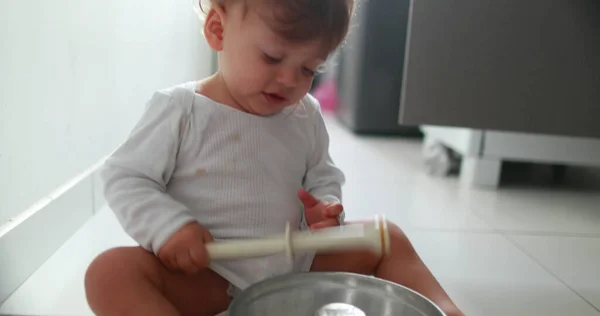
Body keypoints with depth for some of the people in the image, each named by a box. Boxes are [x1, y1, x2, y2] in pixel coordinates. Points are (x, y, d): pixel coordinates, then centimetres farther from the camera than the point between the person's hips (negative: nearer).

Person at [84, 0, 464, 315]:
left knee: (387, 239, 0)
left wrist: (326, 206, -8)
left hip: (295, 264, 4)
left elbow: (324, 175, 15)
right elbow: (125, 178, -6)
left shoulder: (306, 116, 3)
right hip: (205, 276, -3)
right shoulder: (180, 109, -10)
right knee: (110, 271, -31)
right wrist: (167, 226, -24)